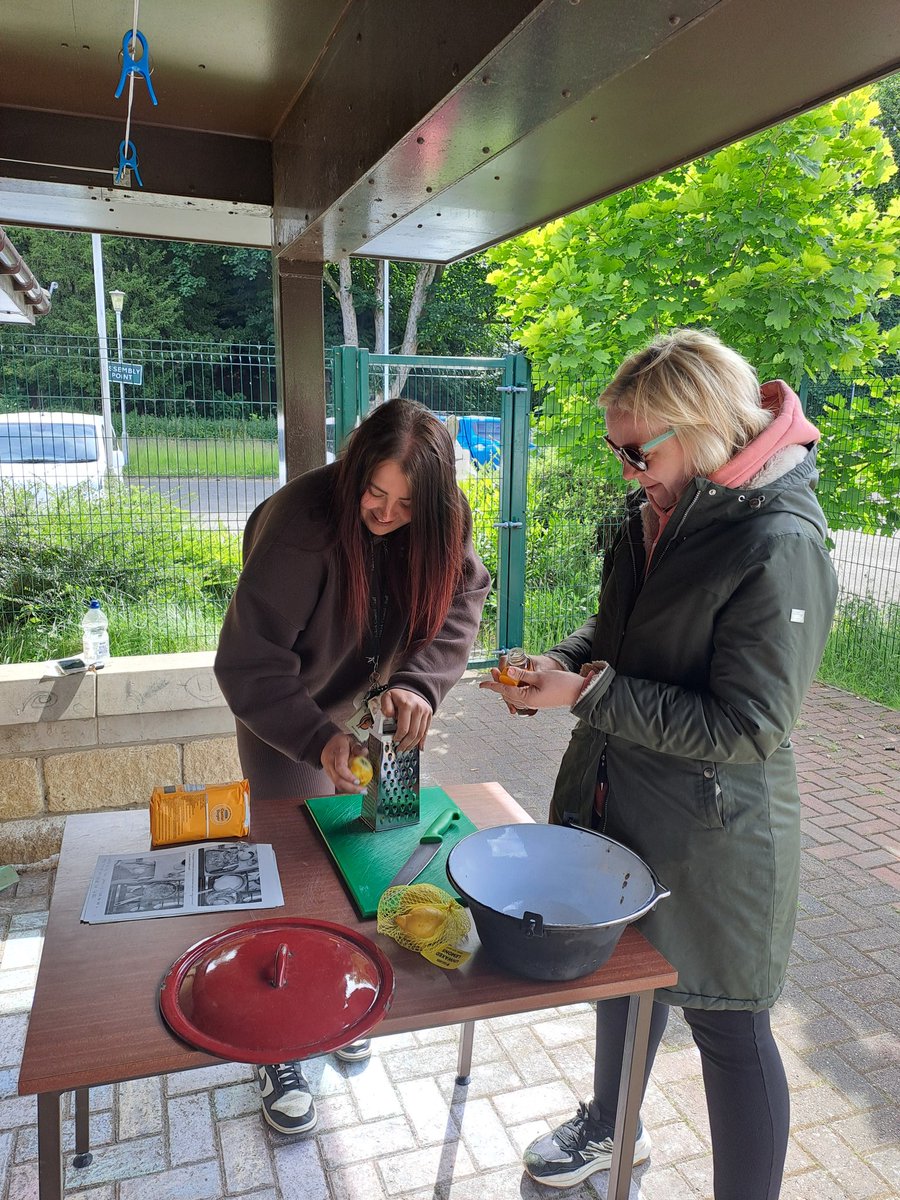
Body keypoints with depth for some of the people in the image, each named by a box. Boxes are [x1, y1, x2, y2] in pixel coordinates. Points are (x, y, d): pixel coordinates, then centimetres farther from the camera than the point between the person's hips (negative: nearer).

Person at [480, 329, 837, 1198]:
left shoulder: (780, 547, -24)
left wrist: (590, 695, -25)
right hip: (617, 802, 8)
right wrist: (561, 663, -6)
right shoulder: (653, 515, 0)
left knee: (727, 1026, 12)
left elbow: (745, 728, -24)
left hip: (710, 837, -8)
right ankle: (610, 1126, 54)